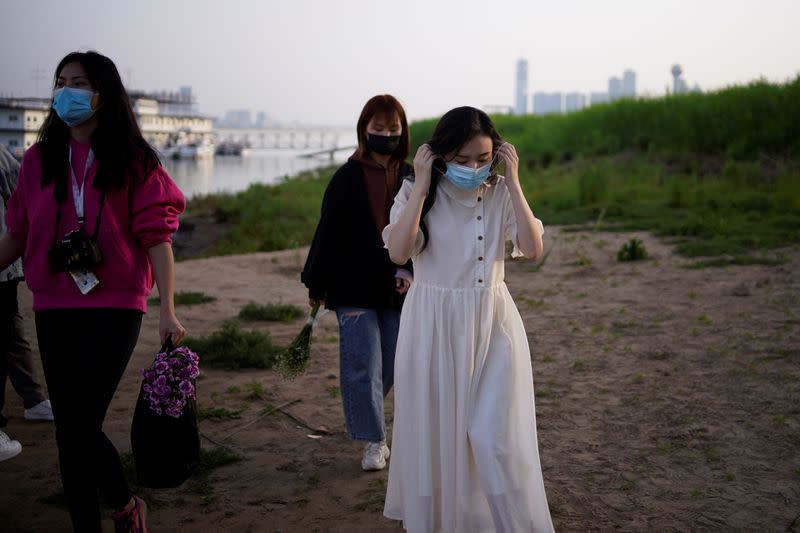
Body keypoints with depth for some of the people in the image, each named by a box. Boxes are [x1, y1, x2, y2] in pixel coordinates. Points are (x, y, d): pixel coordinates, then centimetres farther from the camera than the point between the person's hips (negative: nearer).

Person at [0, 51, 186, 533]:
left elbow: (156, 237, -7)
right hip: (54, 311, 4)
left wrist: (168, 311, -14)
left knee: (79, 426, -7)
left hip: (115, 309, -4)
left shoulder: (132, 160, -3)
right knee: (72, 429, 7)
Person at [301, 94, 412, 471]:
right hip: (354, 289, -3)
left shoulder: (411, 178, 4)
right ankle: (374, 442, 8)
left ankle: (361, 418, 37)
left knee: (390, 366, 11)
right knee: (363, 366, -4)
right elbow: (328, 233, -1)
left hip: (397, 289, 3)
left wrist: (409, 270, -12)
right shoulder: (347, 178, -2)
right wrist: (316, 285, -2)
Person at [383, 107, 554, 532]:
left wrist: (513, 183, -14)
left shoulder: (500, 194, -1)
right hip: (434, 327, -1)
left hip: (492, 326, 1)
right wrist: (421, 186, -20)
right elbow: (398, 252, -21)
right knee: (435, 431, 10)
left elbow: (532, 249, -14)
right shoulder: (416, 194, -6)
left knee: (495, 435, -1)